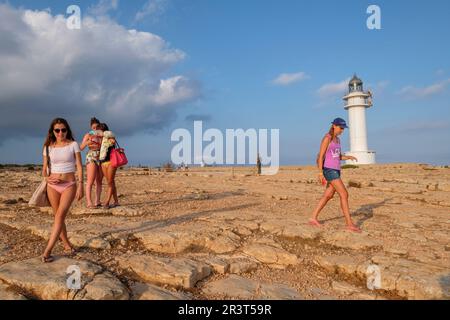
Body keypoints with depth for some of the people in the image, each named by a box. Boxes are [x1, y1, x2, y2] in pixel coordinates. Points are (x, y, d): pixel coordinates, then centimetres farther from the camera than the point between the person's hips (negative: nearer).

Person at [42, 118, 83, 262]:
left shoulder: (73, 145, -2)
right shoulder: (48, 147, 6)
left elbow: (79, 166, -3)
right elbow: (44, 169, 11)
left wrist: (80, 186, -10)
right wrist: (47, 178, -11)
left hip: (69, 185, -3)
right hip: (53, 186, 3)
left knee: (60, 216, -13)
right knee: (59, 217, 9)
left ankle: (47, 251, -12)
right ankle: (66, 244, 25)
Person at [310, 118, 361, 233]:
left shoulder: (337, 139, 16)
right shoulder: (327, 138, -10)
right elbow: (321, 156, -13)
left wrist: (348, 157, 4)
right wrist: (320, 173, -18)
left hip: (336, 170, 9)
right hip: (329, 170, -9)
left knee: (328, 196, 10)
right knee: (344, 194, -12)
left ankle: (313, 218, 19)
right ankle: (349, 224, -7)